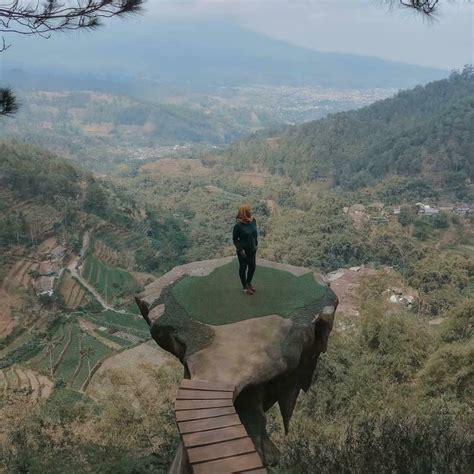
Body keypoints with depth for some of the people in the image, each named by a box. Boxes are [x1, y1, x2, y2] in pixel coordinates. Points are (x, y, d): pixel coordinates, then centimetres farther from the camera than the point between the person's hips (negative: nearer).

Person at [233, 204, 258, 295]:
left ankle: (249, 282, 45)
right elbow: (235, 239, -13)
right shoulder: (238, 225, -24)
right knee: (243, 268, 14)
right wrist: (240, 249, -17)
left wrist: (256, 243, 7)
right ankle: (245, 286, 33)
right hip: (243, 251, -6)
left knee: (252, 267, 18)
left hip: (252, 250, 6)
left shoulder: (253, 220, -7)